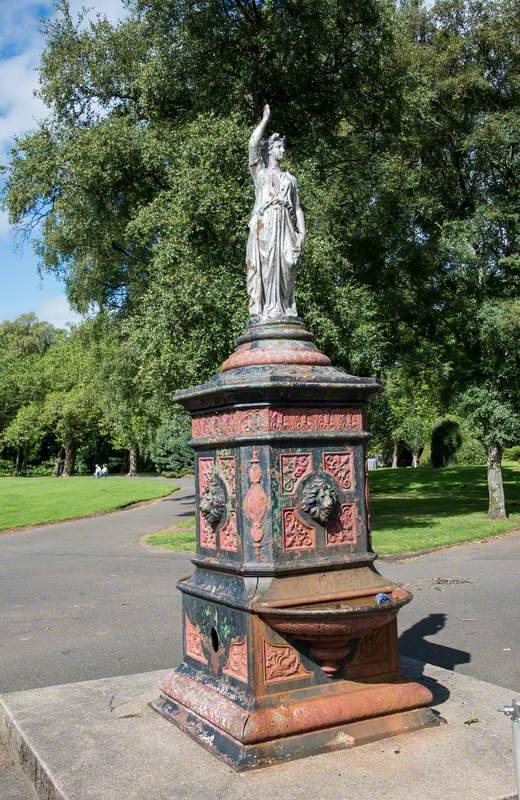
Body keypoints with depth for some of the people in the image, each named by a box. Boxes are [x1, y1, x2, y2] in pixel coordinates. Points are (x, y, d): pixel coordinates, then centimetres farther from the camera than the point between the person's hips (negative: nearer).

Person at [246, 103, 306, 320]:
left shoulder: (290, 178, 28)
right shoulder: (259, 171, 19)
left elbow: (298, 208, 19)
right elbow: (253, 143, 1)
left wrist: (302, 231, 5)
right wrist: (265, 119, 10)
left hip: (285, 224, 3)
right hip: (264, 223, -3)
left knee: (285, 266, -9)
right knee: (264, 263, -15)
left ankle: (284, 311, -12)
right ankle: (261, 310, -21)